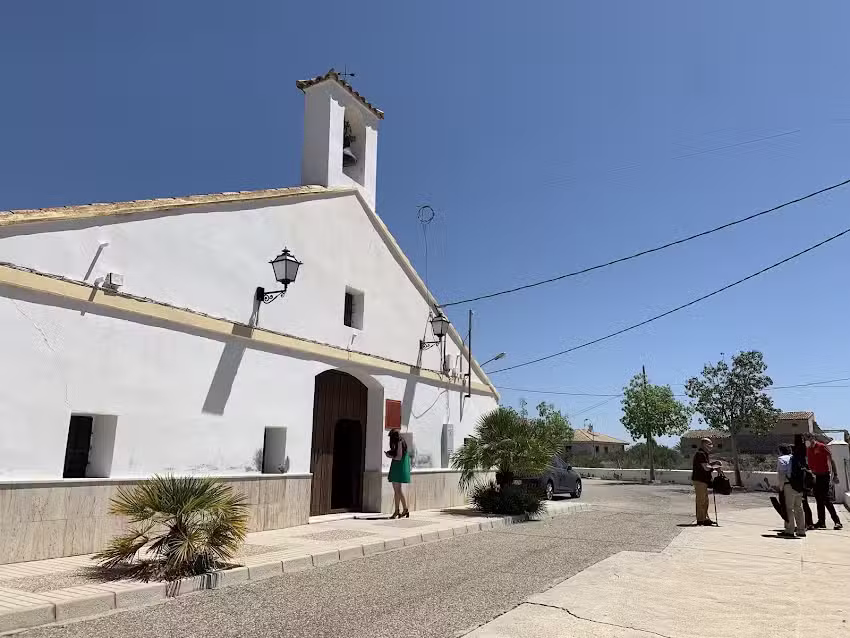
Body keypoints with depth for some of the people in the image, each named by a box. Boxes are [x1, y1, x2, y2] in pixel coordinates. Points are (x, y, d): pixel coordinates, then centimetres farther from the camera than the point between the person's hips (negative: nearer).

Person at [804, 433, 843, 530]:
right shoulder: (808, 449, 8)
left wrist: (835, 474, -14)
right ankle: (821, 522, 14)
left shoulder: (822, 447, -10)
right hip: (814, 476, 7)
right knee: (818, 499, 9)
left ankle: (837, 521, -5)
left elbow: (831, 460, -9)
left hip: (824, 476, -7)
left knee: (825, 499, -11)